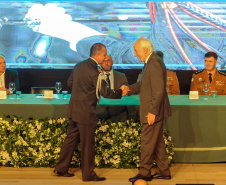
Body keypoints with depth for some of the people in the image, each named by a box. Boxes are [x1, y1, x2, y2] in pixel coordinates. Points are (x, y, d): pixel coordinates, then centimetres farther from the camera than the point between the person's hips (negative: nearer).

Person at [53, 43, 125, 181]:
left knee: (71, 139, 16)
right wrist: (121, 92, -3)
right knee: (88, 144, 2)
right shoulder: (94, 72, -19)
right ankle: (88, 174, 12)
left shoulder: (79, 66, 7)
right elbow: (105, 92, -16)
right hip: (86, 113, -8)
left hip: (74, 111, 9)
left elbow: (70, 82, 20)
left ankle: (61, 169, 23)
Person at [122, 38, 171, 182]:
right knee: (158, 142, 16)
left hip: (153, 112, -10)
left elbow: (158, 91, -25)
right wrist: (130, 89, 2)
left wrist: (152, 112, -23)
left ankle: (144, 173, 10)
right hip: (153, 111, 10)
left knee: (147, 143, 0)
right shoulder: (149, 63, 12)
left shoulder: (155, 64, -21)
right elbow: (142, 84, 20)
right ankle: (164, 172, 25)